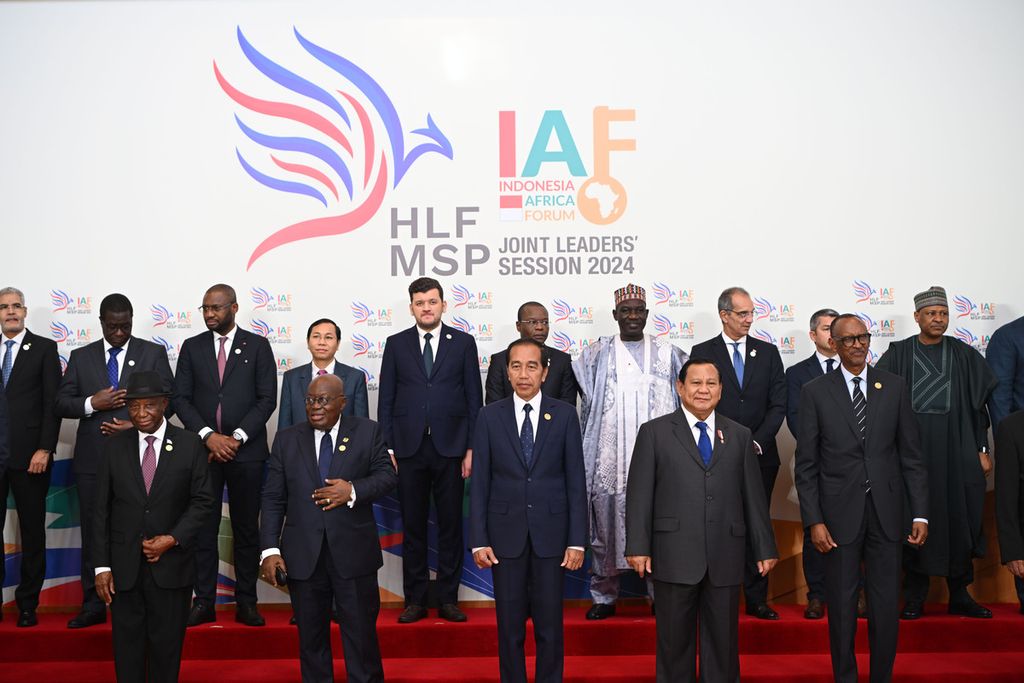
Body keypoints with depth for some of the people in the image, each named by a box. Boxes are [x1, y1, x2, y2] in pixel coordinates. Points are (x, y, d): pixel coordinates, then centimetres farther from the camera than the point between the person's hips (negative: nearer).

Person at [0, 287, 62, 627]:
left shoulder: (44, 348, 1)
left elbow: (53, 402, -4)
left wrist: (45, 449, -12)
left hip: (29, 454, -3)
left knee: (32, 531, 5)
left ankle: (27, 604, 14)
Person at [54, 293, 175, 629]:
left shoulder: (153, 353, 5)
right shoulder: (81, 357, 11)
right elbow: (60, 403, 8)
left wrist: (136, 425, -12)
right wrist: (91, 403, -11)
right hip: (93, 459, 2)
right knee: (93, 532, 7)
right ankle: (93, 605, 16)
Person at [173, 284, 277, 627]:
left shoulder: (257, 346, 3)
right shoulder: (192, 347, 8)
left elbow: (267, 399, -2)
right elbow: (181, 398, 3)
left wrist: (237, 438, -11)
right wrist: (208, 436, -10)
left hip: (246, 451, -1)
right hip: (203, 449, 1)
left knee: (246, 528, 5)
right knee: (203, 528, 3)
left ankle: (246, 602, 13)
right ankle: (204, 602, 12)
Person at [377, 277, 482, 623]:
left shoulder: (463, 342, 5)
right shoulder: (396, 344, 7)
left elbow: (474, 398, 4)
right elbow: (386, 399, 6)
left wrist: (472, 448, -2)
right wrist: (386, 448, 0)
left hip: (450, 447, 0)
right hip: (409, 448, 1)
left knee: (450, 525, 5)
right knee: (412, 526, 6)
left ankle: (448, 599, 15)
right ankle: (415, 600, 16)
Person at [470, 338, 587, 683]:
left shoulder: (565, 415, 1)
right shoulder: (490, 416, 1)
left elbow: (576, 481, 0)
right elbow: (480, 482, 1)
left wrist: (577, 540, -4)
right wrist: (479, 540, -3)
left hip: (550, 532, 0)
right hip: (506, 533, 0)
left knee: (549, 623, 7)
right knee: (509, 624, 9)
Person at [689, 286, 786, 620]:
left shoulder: (768, 352, 9)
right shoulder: (702, 352, 3)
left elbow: (778, 405, 4)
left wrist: (756, 443, -8)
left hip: (760, 456, 2)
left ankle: (756, 599, 13)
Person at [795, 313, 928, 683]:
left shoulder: (895, 387, 5)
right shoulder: (815, 392, -1)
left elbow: (911, 455, 6)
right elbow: (806, 463, -1)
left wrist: (920, 513, 0)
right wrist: (814, 521, -8)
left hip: (886, 511, 2)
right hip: (839, 514, -1)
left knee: (886, 607, 7)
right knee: (841, 607, 9)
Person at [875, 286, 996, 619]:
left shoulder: (964, 355, 7)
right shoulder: (898, 355, 3)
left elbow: (979, 404, 8)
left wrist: (982, 449, 3)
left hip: (956, 450, 1)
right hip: (911, 450, -1)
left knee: (959, 518, 4)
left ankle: (960, 595, 18)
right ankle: (915, 597, 12)